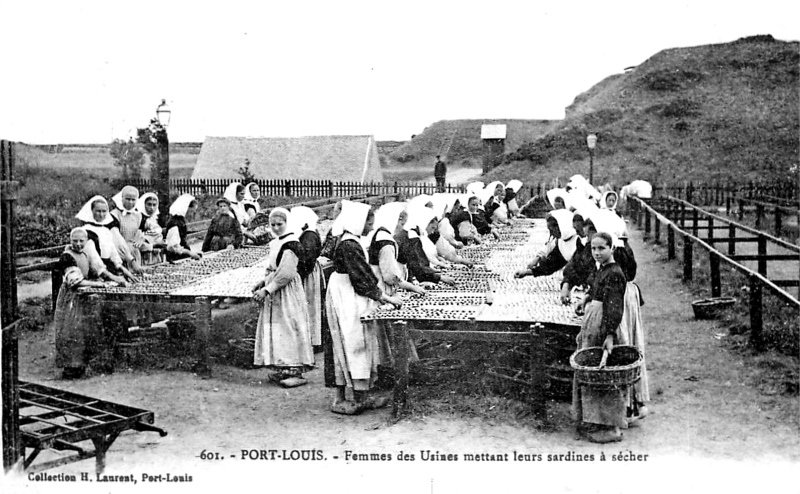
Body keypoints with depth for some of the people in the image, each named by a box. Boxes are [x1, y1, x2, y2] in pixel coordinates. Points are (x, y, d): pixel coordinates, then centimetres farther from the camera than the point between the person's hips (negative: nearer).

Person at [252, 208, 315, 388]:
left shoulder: (291, 244, -16)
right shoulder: (276, 243, 12)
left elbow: (286, 273, -22)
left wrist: (267, 290, -20)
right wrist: (263, 282, 6)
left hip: (287, 292, -9)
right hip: (274, 292, 9)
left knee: (288, 330, -6)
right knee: (276, 331, 11)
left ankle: (296, 372, -1)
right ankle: (283, 370, 19)